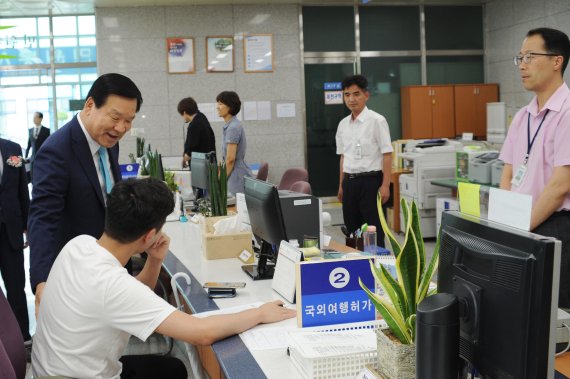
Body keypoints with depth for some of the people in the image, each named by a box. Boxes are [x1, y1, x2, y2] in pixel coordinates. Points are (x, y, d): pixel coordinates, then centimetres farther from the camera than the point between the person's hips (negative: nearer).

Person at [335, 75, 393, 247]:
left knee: (374, 231, -1)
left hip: (370, 180, -6)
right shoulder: (343, 124, 9)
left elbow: (387, 155, -10)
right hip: (350, 181, 6)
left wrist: (385, 185, -14)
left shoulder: (376, 121, -9)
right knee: (352, 231, 12)